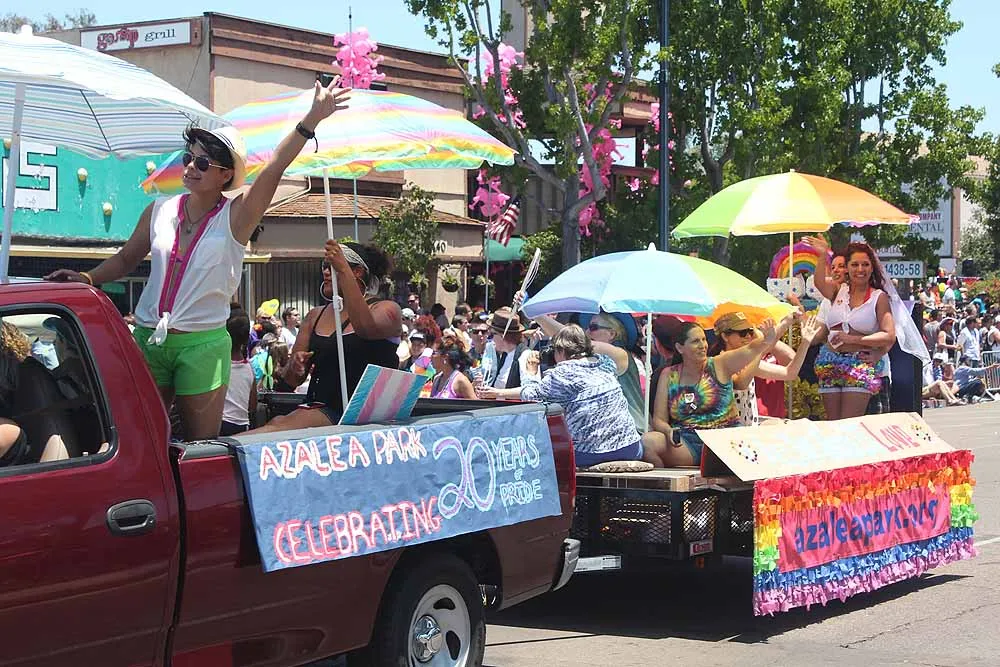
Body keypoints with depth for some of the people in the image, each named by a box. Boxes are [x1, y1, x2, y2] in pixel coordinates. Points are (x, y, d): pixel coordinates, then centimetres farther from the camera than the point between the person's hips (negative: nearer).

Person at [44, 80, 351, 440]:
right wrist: (88, 277, 0)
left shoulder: (234, 217, -5)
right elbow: (126, 259, 17)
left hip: (203, 344, -3)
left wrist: (312, 118, -26)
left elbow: (274, 169, -17)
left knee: (203, 447, 1)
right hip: (147, 339, 4)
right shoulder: (159, 211, 6)